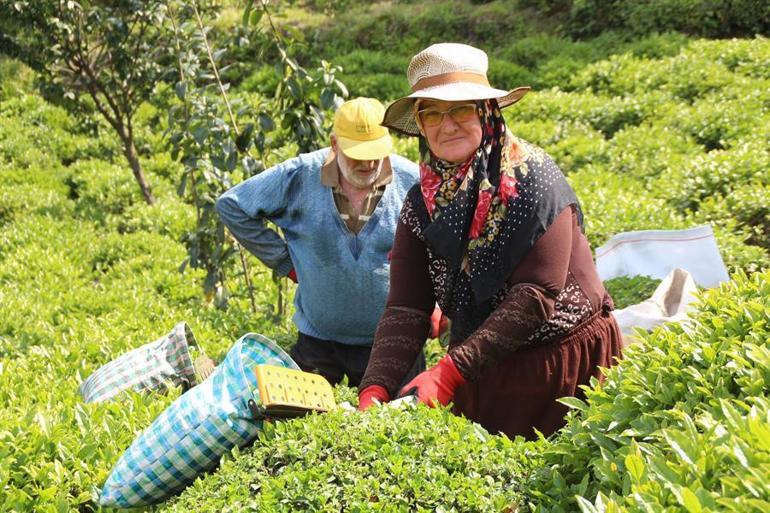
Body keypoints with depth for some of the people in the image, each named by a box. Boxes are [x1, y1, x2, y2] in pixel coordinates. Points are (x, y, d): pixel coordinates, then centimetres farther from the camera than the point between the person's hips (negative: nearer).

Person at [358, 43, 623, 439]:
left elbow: (536, 296, -22)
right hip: (482, 375, 4)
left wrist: (451, 372, -29)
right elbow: (405, 308, -8)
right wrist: (375, 389, -24)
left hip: (566, 363, -4)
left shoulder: (532, 179, -16)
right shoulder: (421, 204, -3)